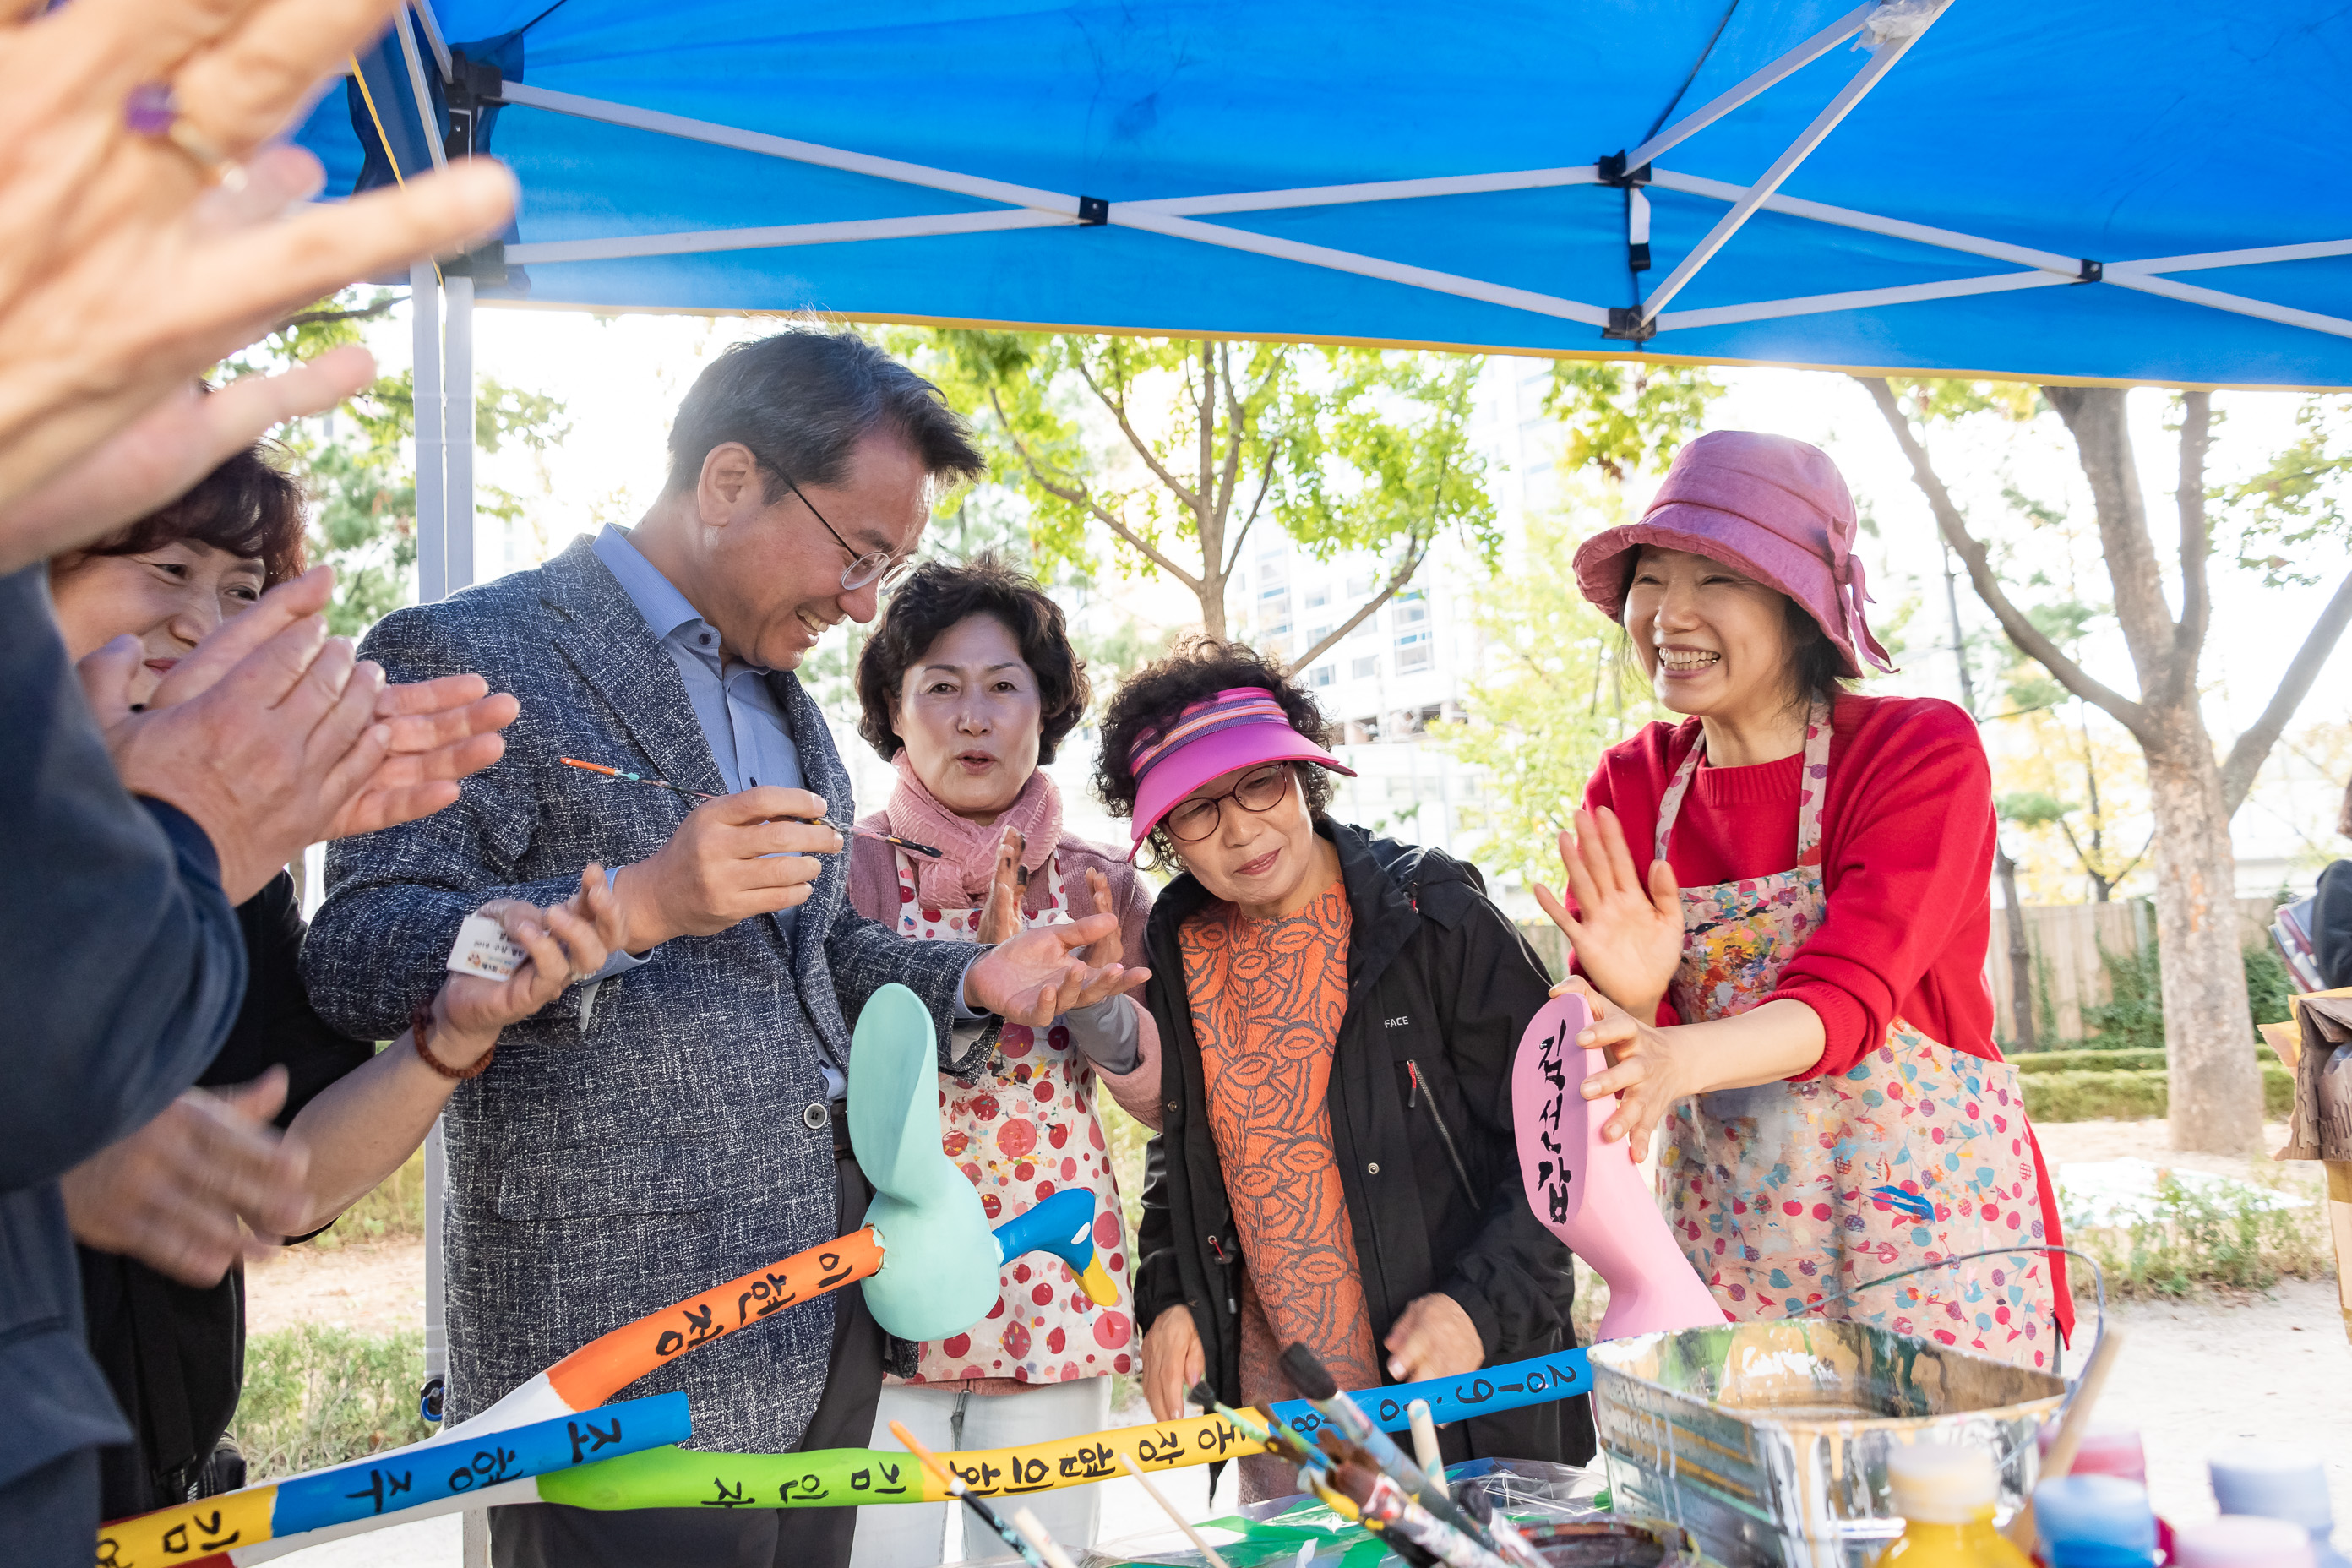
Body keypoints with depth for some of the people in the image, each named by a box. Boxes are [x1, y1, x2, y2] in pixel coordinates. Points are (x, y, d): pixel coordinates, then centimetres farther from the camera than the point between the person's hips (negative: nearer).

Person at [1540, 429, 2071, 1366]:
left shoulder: (1923, 751, -11)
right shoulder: (1627, 787, 0)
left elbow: (1846, 997, -23)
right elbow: (1612, 1050, -4)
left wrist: (1680, 1058, -42)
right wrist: (1628, 1003, -28)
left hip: (1928, 1221, -3)